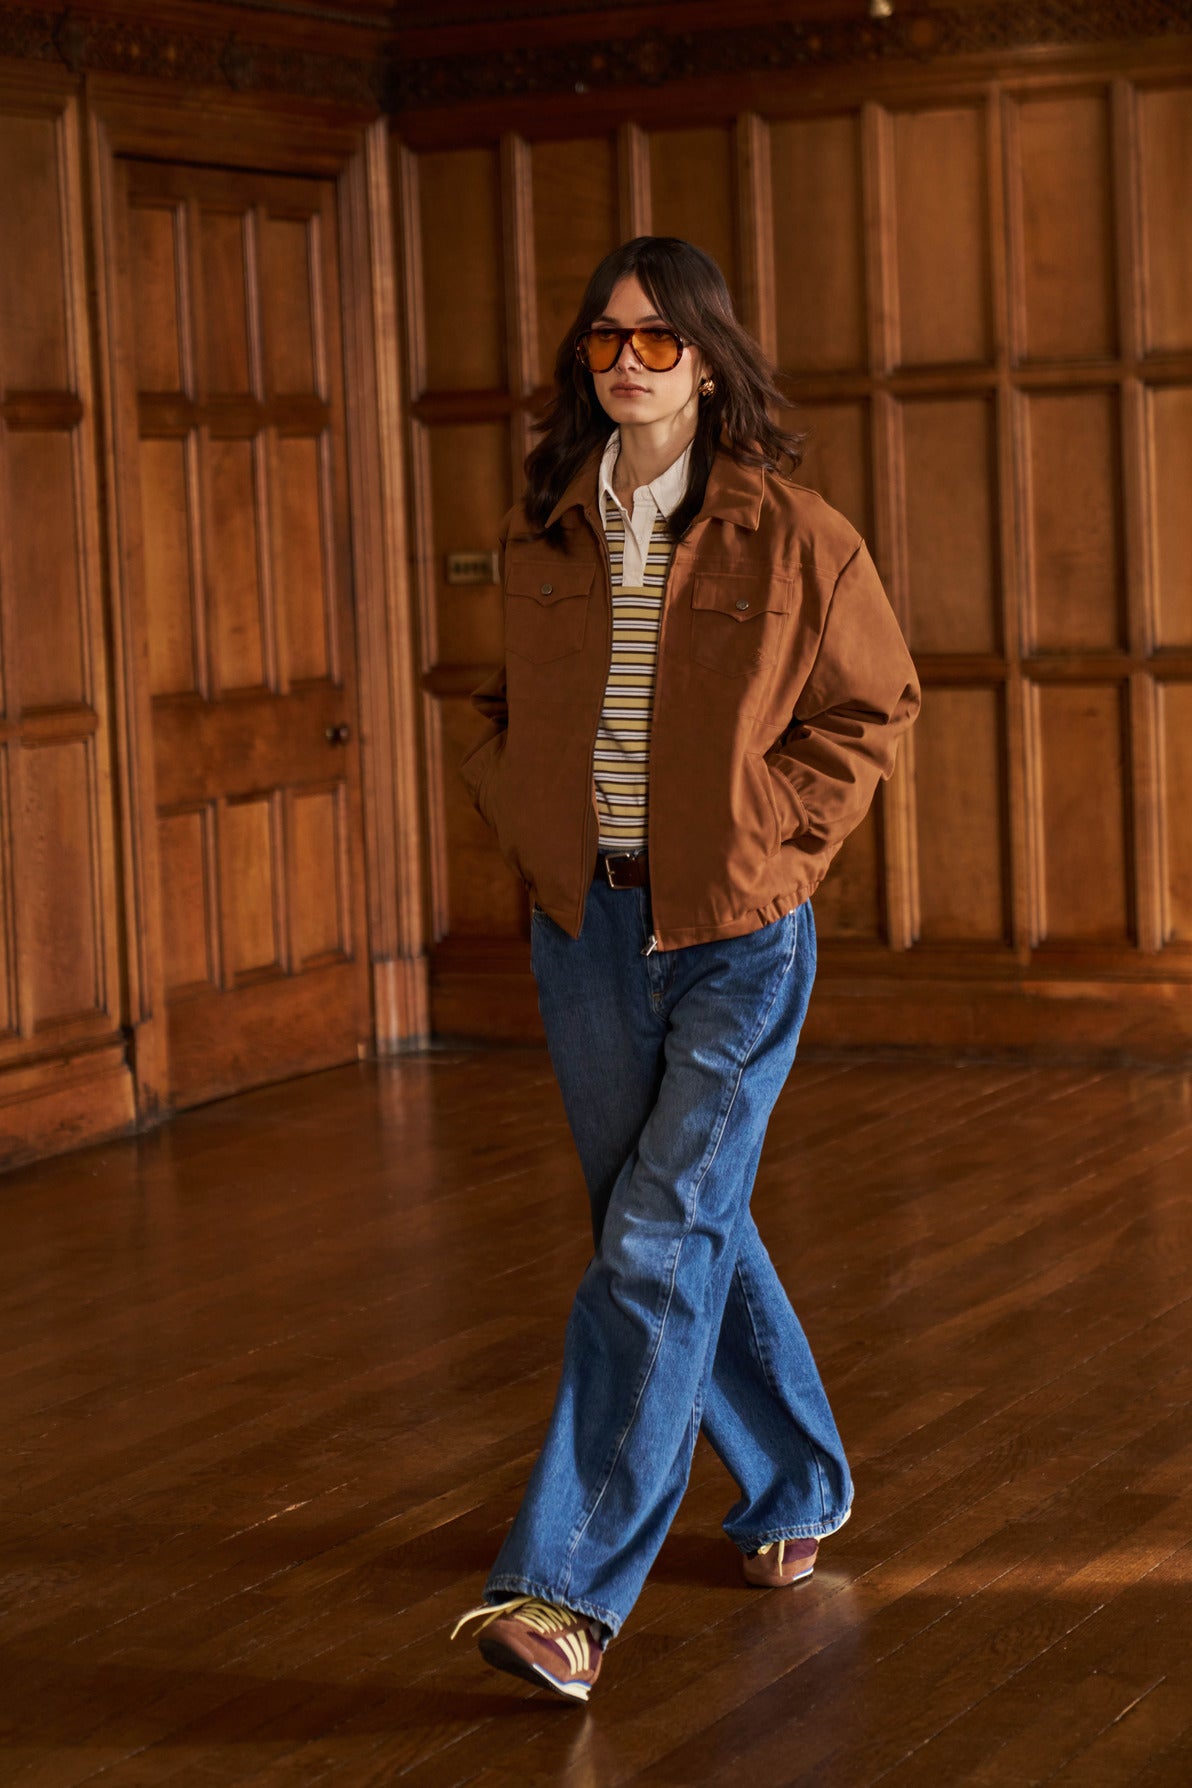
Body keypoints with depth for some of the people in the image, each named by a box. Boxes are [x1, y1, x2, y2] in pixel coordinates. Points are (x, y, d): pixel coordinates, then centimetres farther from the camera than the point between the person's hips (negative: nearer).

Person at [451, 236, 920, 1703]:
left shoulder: (791, 536, -7)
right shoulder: (543, 536, 5)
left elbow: (871, 707, 2)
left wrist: (769, 843, -6)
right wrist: (523, 823, 5)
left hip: (733, 938, -5)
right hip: (585, 926, 5)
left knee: (656, 1248, -12)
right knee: (685, 1228, 14)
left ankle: (569, 1589, -12)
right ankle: (796, 1488, 34)